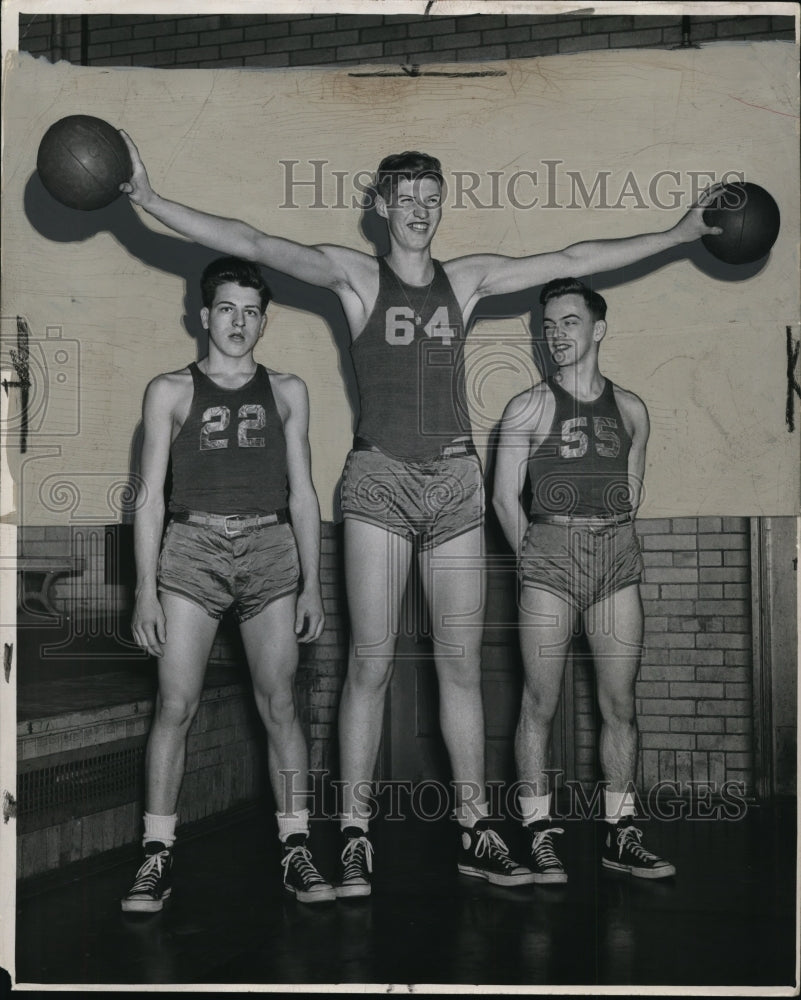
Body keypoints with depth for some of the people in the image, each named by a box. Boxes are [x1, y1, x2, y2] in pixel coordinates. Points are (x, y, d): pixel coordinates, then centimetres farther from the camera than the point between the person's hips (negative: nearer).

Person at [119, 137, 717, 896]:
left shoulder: (468, 279, 12)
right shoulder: (354, 275, 3)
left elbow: (575, 261, 16)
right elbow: (253, 246, -7)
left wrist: (678, 233, 19)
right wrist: (149, 201, -17)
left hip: (456, 481, 3)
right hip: (379, 479, -3)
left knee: (461, 664, 6)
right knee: (370, 663, -5)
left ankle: (475, 833, 14)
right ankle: (355, 839, 3)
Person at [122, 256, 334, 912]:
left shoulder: (287, 392, 13)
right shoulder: (171, 391, 8)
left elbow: (302, 493, 13)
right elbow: (151, 497, 5)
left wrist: (312, 584, 6)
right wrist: (146, 589, -2)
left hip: (270, 550, 1)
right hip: (193, 547, -1)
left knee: (280, 705, -2)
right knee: (175, 705, -6)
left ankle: (297, 852, 5)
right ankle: (157, 858, 1)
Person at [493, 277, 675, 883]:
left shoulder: (631, 409, 12)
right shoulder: (529, 408, 3)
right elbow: (506, 498, 3)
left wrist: (610, 548, 11)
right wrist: (537, 559, 2)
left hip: (618, 559, 3)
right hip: (548, 556, -3)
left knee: (621, 704, 4)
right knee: (540, 703, -2)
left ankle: (621, 835, 13)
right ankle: (540, 836, 5)